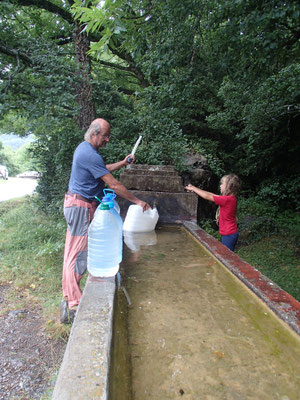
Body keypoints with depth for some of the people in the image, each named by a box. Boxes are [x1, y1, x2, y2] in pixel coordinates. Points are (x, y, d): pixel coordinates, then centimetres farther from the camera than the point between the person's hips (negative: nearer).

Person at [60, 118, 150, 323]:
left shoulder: (84, 148, 13)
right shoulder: (90, 155, -20)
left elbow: (103, 169, 25)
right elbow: (114, 184, -21)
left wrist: (122, 163, 15)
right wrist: (138, 201, -15)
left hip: (77, 204, 11)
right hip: (81, 206, -11)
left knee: (73, 253, 13)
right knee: (78, 254, -7)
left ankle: (69, 298, 25)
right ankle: (73, 305, 1)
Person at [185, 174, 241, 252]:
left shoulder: (227, 199, -21)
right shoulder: (231, 198, 6)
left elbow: (207, 196, -17)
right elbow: (212, 195, 11)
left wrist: (193, 188, -5)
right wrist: (194, 189, 9)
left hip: (229, 235, -9)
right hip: (230, 234, 9)